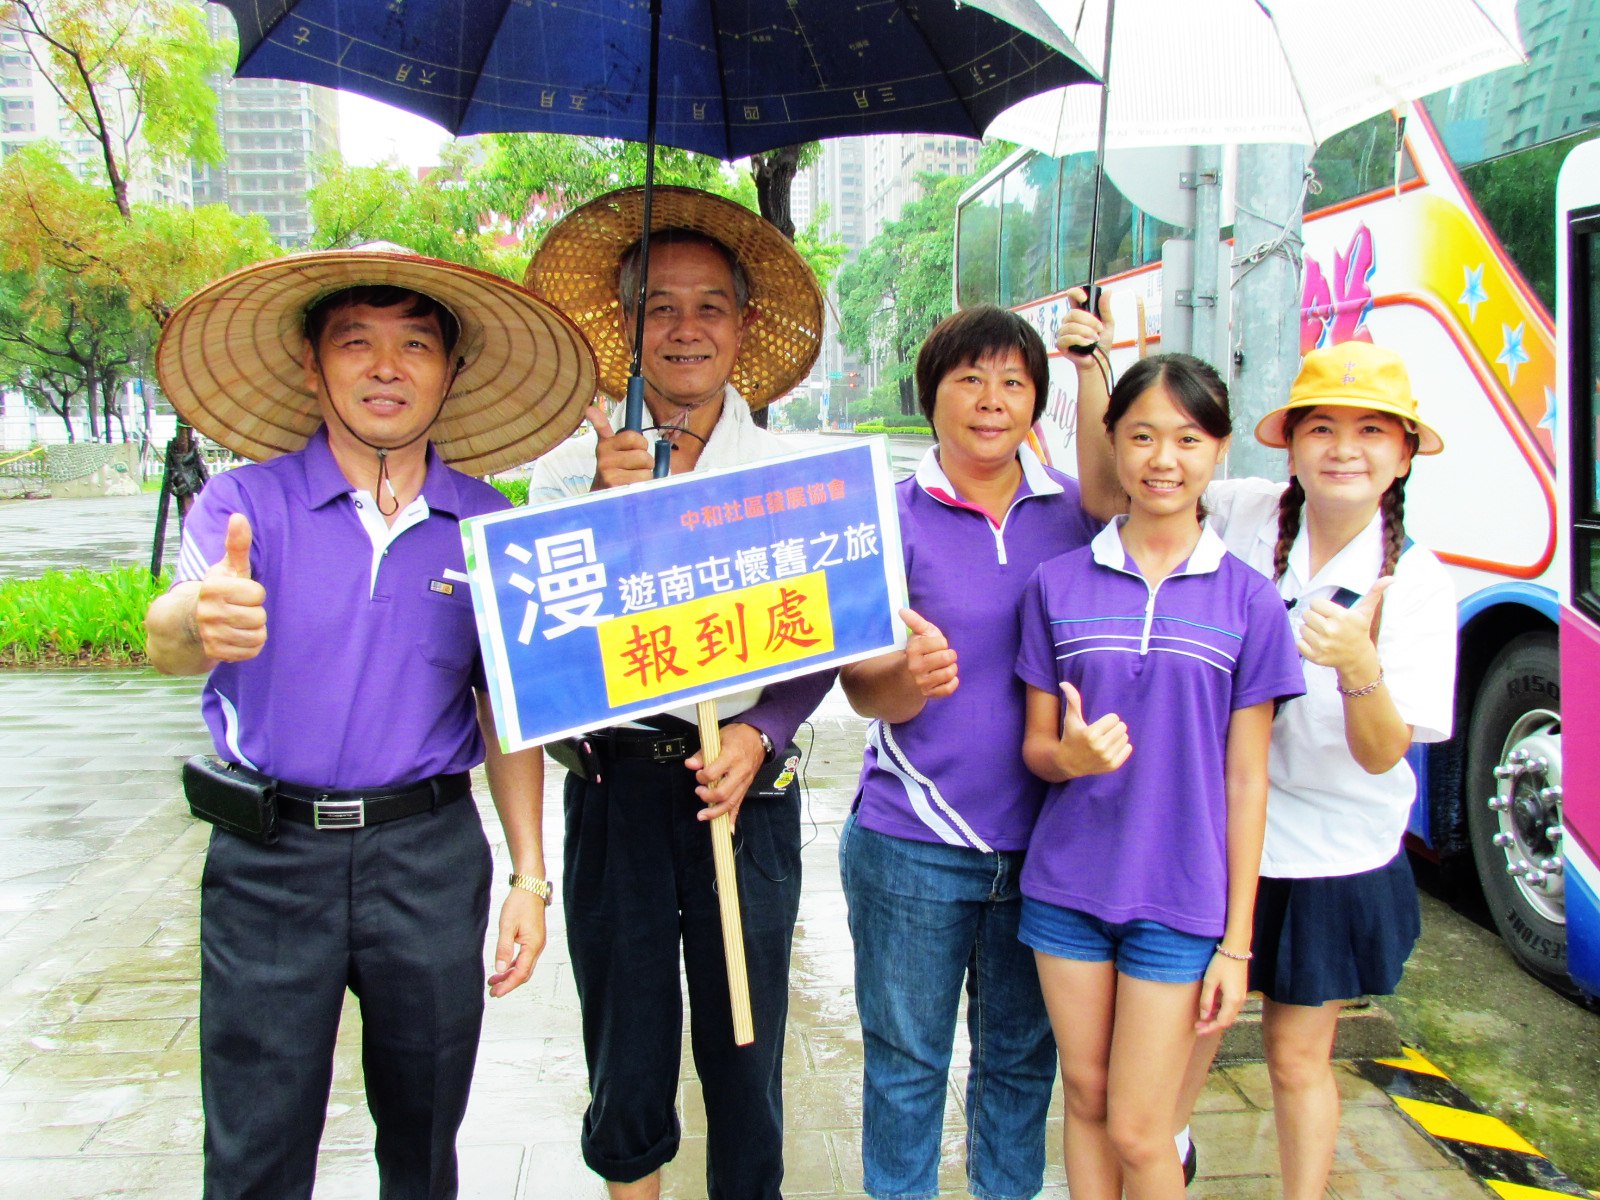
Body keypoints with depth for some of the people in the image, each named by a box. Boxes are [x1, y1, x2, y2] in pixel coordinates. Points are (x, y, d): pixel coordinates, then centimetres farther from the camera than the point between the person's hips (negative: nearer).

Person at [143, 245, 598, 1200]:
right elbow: (170, 645, -21)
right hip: (269, 860, -1)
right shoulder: (246, 501, -4)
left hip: (432, 858, 2)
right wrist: (197, 619, -46)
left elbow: (508, 709, 8)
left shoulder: (488, 525, 2)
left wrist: (530, 873, 2)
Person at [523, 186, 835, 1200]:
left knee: (744, 1054, 8)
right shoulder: (572, 464, 2)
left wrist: (758, 737, -15)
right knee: (627, 1052, 11)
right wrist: (606, 503, -19)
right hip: (614, 783, 0)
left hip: (747, 785, 0)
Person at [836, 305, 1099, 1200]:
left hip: (1043, 841, 2)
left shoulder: (1078, 510, 3)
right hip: (912, 847, -2)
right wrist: (913, 672, -30)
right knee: (907, 1060, 11)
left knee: (1022, 1056, 17)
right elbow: (861, 685, -9)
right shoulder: (889, 515, -3)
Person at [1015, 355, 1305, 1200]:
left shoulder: (1247, 601, -3)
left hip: (1180, 898, -1)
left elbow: (1244, 780, -1)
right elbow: (1035, 745, 6)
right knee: (1085, 1099, 15)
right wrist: (1069, 755, -19)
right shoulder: (1059, 583, 0)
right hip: (1067, 884, 2)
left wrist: (1236, 941, -2)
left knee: (1137, 1131, 4)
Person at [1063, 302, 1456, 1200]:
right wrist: (1093, 368, -20)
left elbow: (1382, 754, -17)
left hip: (1333, 861, -1)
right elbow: (1106, 493, -10)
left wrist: (1359, 666, -37)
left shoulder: (1415, 581, -12)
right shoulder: (1245, 517, -9)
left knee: (1298, 1055, 11)